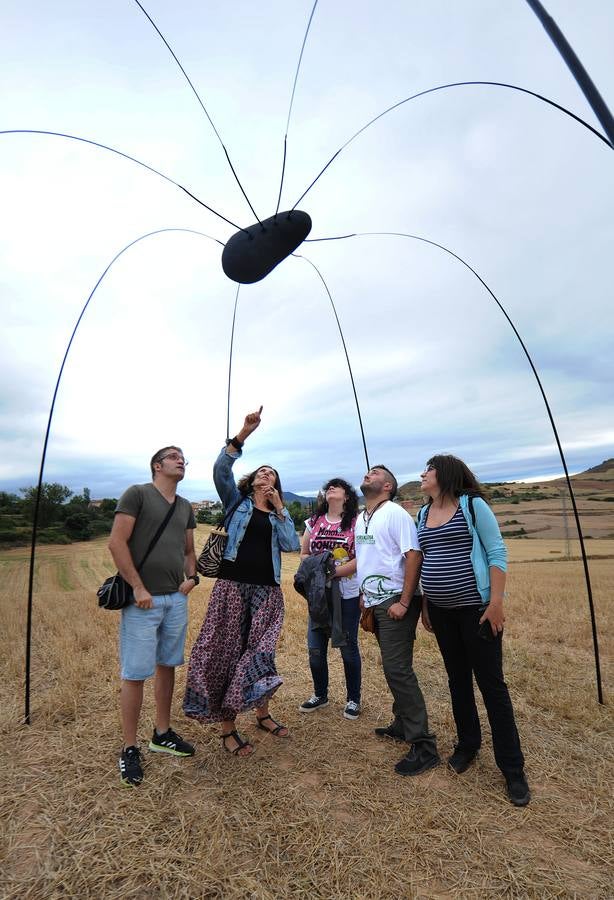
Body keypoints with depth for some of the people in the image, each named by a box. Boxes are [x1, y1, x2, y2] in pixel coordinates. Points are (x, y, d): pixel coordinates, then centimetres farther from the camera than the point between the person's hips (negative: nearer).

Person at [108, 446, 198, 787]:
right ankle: (130, 749, 20)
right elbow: (117, 543, -13)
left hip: (176, 599, 6)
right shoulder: (137, 494, -7)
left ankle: (163, 734, 33)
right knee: (135, 674, 2)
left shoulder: (185, 507, 13)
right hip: (143, 600, -6)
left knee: (167, 666, 16)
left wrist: (192, 576, 2)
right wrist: (139, 588, -14)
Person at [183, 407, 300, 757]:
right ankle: (228, 728, 15)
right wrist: (243, 435, -23)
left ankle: (262, 714, 31)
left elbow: (292, 545, -1)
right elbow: (220, 470, -12)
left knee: (260, 651, 10)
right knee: (227, 650, 1)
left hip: (267, 590, 3)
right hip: (233, 585, -2)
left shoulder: (280, 514, 14)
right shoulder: (237, 501, 6)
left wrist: (280, 510, -6)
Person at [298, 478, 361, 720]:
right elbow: (304, 553, 11)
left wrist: (333, 571, -19)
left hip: (348, 595, -4)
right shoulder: (314, 522, 7)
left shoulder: (356, 522, -7)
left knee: (348, 647, 9)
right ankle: (320, 695, 32)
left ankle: (353, 699, 29)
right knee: (315, 647, 9)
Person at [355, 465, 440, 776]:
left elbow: (413, 555, -19)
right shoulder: (360, 519, 13)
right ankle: (401, 725, 34)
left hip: (395, 601, -8)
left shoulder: (395, 514, -13)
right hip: (375, 602, 8)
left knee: (397, 669, -8)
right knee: (393, 667, 18)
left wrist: (404, 602, -21)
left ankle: (423, 745, 4)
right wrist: (364, 593, 16)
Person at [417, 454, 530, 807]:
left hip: (476, 608, -5)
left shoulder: (473, 505, -10)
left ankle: (513, 768, 18)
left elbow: (497, 553, -11)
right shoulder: (424, 513, 7)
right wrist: (425, 604, 14)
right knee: (458, 680, 17)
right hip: (441, 611, 6)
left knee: (492, 684, 3)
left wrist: (496, 602, -17)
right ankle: (468, 744, 36)